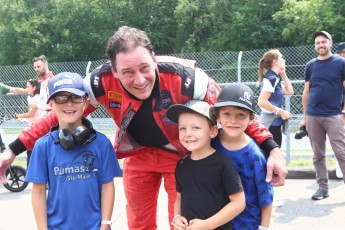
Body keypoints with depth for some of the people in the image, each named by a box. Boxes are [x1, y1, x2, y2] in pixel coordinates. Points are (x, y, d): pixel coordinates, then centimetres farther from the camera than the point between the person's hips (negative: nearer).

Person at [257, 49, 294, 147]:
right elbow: (262, 101, -25)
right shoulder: (271, 78, -16)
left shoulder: (275, 78, 13)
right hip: (271, 124, -10)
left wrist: (283, 75, 14)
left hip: (274, 123, 10)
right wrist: (281, 112, -19)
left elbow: (290, 92, 20)